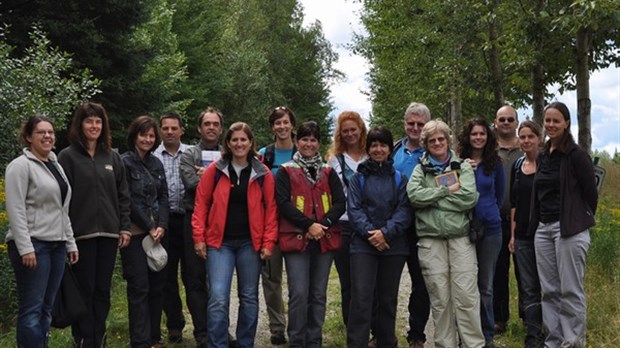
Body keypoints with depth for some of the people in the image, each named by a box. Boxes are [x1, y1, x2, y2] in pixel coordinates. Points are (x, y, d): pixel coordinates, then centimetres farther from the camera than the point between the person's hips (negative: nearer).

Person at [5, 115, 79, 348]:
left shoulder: (56, 166, 17)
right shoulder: (20, 166, -7)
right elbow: (15, 211, -14)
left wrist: (70, 243, 16)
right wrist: (25, 248, -20)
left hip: (56, 245, 8)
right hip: (32, 245, -8)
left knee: (46, 308, 10)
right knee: (31, 309, -5)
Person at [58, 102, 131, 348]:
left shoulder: (112, 157, 11)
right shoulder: (68, 157, -1)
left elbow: (123, 196, 12)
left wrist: (124, 227, 5)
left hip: (108, 233, 4)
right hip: (81, 234, -4)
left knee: (103, 290, 10)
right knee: (84, 290, 1)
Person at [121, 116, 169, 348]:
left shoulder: (156, 163, 12)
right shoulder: (125, 162, -6)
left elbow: (163, 197, 10)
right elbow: (128, 201, -11)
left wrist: (161, 226, -5)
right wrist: (149, 227, -10)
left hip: (156, 231, 6)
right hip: (135, 232, -6)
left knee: (157, 284, 9)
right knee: (139, 287, -4)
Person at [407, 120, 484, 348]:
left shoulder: (463, 167, 9)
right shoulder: (420, 169, 11)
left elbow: (469, 199, -7)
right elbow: (414, 195, -9)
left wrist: (432, 198, -6)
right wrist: (447, 190, -7)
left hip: (461, 237, -1)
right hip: (430, 239, 1)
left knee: (466, 295, -4)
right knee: (439, 297, 5)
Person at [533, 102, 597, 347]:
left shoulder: (576, 154, -8)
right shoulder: (543, 156, 13)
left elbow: (591, 193, -5)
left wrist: (581, 222, 4)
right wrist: (537, 223, 16)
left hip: (569, 228, -7)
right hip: (543, 228, 7)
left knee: (570, 291, -1)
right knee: (549, 290, 10)